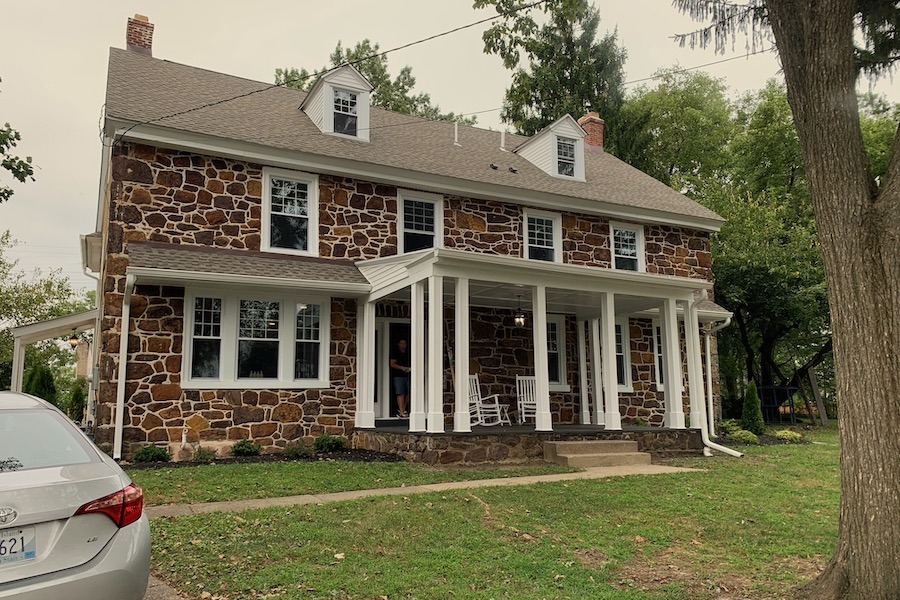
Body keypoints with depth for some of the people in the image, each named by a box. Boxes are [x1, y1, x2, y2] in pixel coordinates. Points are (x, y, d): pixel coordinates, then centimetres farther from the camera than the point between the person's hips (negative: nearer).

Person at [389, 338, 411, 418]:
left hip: (408, 375, 4)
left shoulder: (408, 352, 12)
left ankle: (403, 409, 22)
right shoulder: (395, 352, 1)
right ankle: (401, 412, -7)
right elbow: (392, 364, -5)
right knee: (400, 394, -8)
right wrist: (401, 367, -19)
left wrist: (410, 368, -4)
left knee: (409, 393, 2)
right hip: (398, 376, -4)